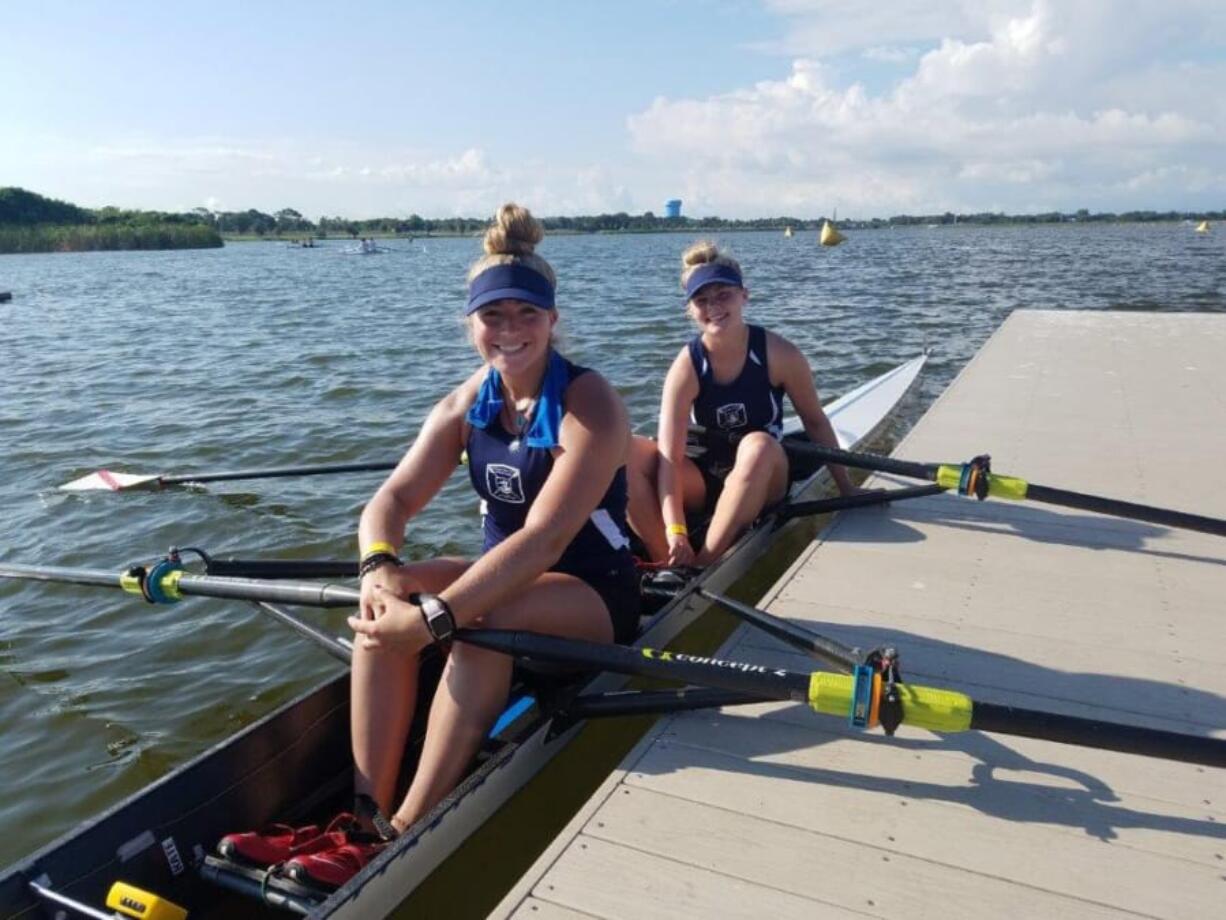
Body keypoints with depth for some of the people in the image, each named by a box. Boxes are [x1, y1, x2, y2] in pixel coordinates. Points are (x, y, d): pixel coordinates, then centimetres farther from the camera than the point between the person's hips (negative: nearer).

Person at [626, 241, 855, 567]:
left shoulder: (778, 354, -15)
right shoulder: (687, 366, -16)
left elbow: (815, 421, -1)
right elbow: (669, 457, -24)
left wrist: (846, 488, 0)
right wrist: (676, 532, -34)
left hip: (762, 481, -1)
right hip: (704, 481, 1)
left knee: (758, 446, -36)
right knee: (629, 452, -24)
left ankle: (702, 566, -29)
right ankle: (667, 563, -24)